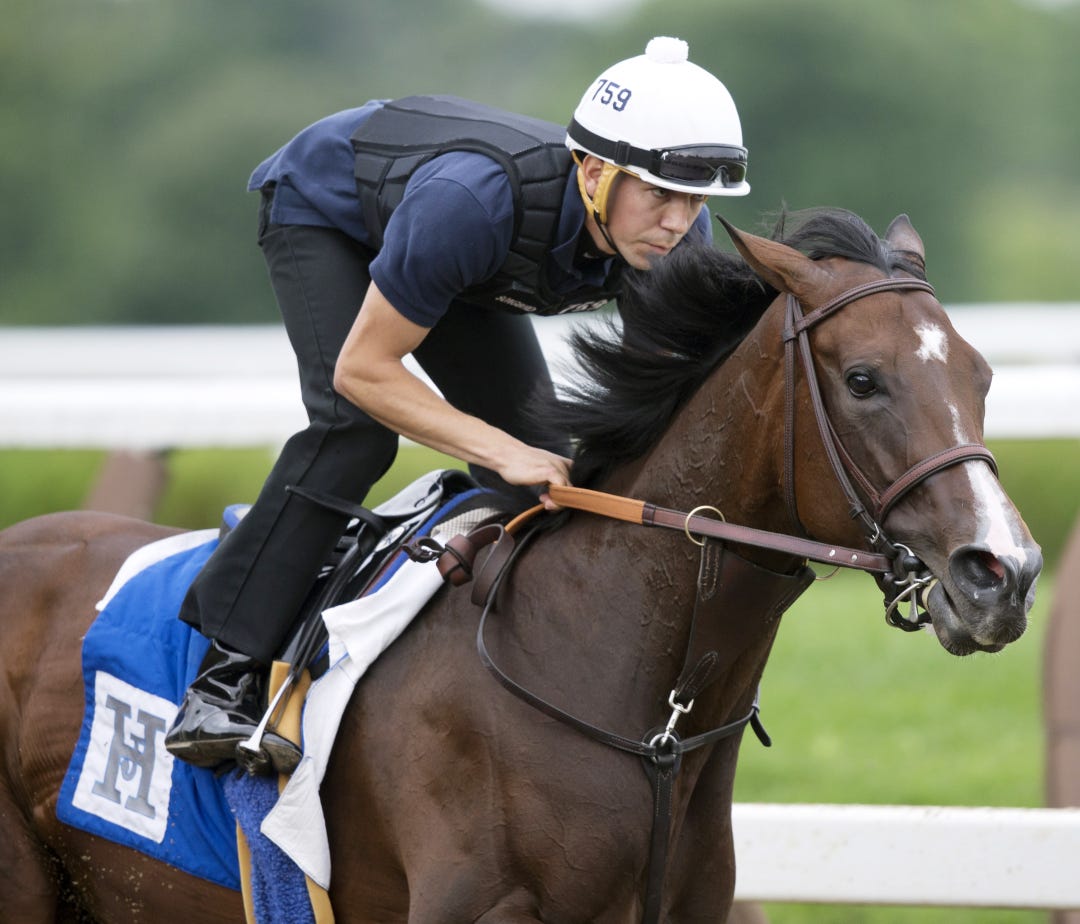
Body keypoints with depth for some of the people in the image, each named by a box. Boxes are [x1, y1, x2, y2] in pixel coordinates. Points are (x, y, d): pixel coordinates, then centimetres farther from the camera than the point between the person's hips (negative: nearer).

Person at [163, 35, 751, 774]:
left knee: (541, 446, -5)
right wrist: (505, 452, -45)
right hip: (318, 206, -6)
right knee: (354, 429, -27)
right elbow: (363, 368, -37)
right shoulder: (471, 200, -47)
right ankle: (229, 674, -24)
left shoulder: (677, 241, -29)